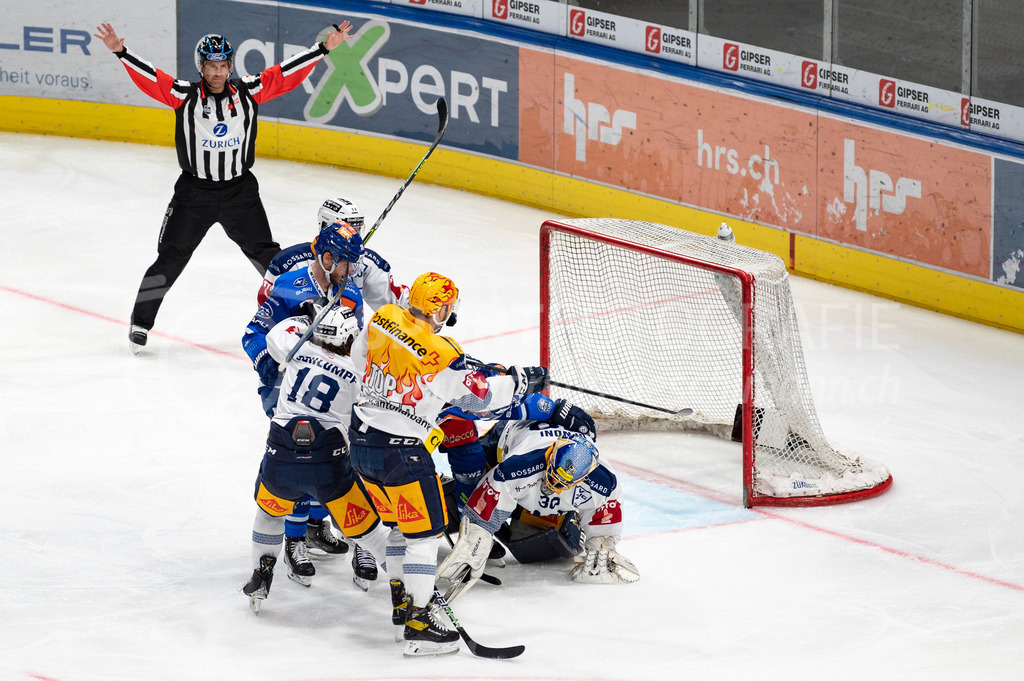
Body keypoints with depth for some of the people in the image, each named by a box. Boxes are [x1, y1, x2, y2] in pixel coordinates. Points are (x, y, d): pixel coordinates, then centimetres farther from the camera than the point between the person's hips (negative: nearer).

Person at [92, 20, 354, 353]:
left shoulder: (249, 92, -3)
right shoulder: (184, 95, -8)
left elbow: (285, 75, -4)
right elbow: (148, 77, -17)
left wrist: (325, 48, -9)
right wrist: (121, 51, -31)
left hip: (240, 191, 1)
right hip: (194, 192, -1)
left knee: (266, 256, 7)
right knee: (170, 258, 0)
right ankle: (141, 322, 13)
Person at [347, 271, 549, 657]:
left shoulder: (382, 320, 0)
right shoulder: (441, 355, -20)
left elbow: (360, 355, 20)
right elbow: (479, 396, -11)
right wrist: (522, 381, 5)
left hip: (362, 438, 8)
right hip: (401, 451, -8)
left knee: (399, 524, 24)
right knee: (424, 534, 0)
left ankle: (403, 602, 34)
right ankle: (418, 626, -4)